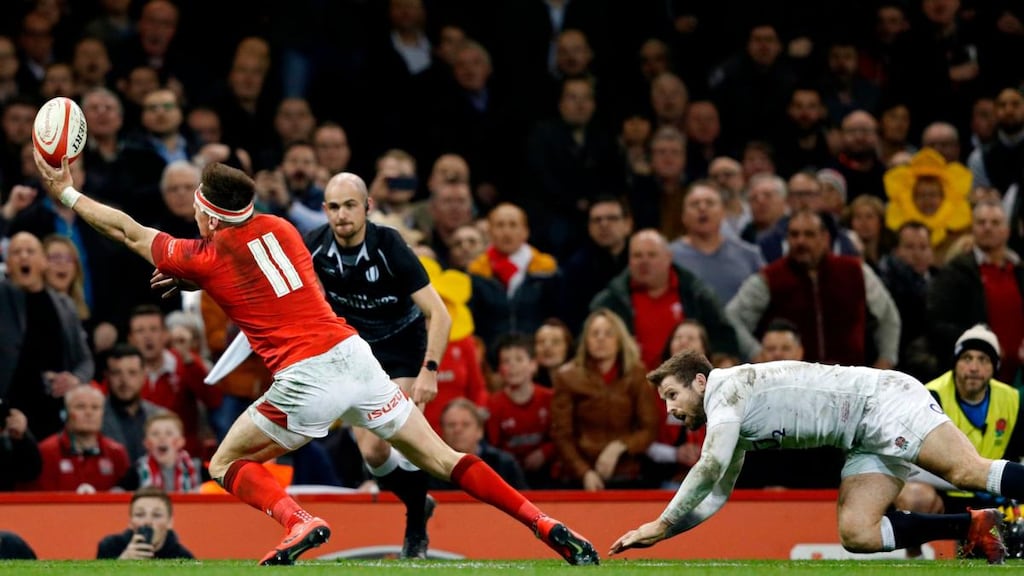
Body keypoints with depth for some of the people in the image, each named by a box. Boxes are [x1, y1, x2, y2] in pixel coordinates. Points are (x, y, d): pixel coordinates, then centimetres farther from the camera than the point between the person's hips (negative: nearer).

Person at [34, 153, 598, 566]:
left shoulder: (204, 258, 0)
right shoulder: (276, 227, 13)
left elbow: (129, 231, 14)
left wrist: (65, 193, 25)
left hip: (306, 378, -5)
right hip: (356, 356, 5)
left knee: (226, 464, 11)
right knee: (441, 458, 9)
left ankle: (297, 521, -15)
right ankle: (547, 526, -2)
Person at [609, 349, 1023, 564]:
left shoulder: (728, 386, -10)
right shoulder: (731, 429, 19)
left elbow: (710, 468, -21)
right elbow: (713, 497, 26)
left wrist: (662, 523, -15)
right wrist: (657, 534, 16)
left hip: (884, 400, -9)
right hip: (868, 441, 9)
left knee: (968, 472, -25)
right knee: (856, 534, -8)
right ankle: (975, 527, -5)